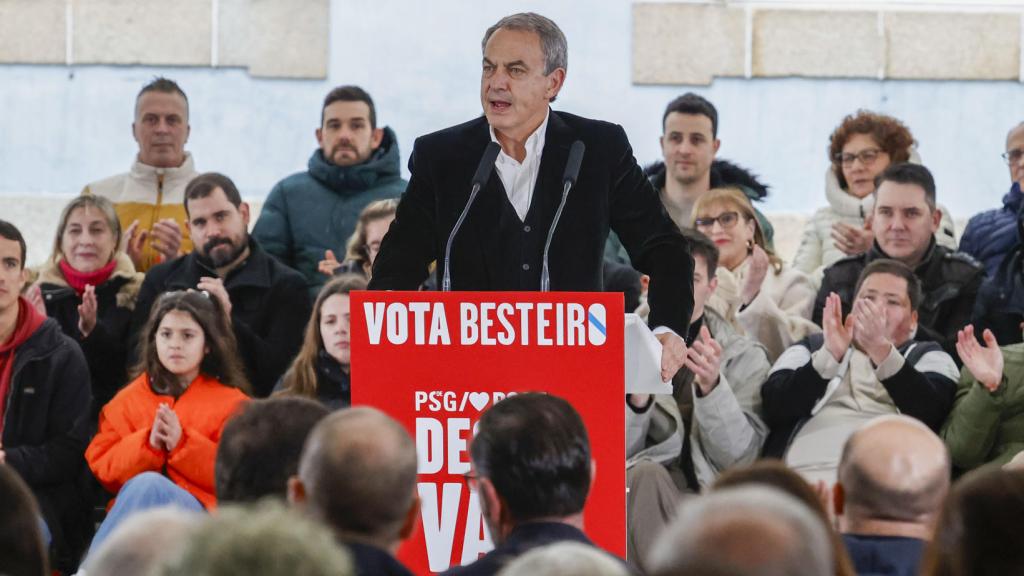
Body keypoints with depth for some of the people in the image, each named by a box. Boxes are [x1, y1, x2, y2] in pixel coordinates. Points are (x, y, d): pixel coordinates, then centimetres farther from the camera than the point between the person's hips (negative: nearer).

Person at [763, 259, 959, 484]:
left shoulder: (928, 357, 21)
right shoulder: (810, 348, 23)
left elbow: (930, 414, -2)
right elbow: (774, 408, 4)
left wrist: (881, 349, -13)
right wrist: (829, 355, -10)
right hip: (807, 471, 1)